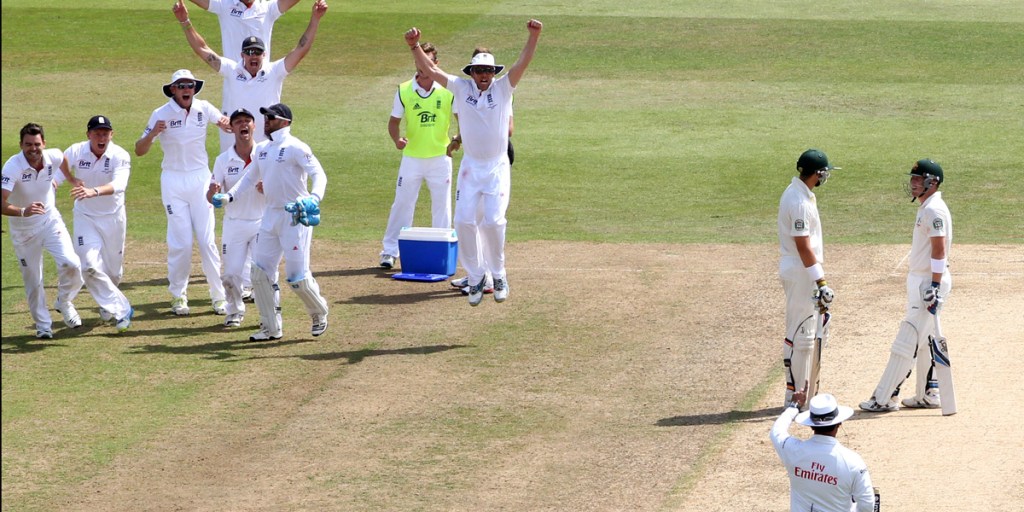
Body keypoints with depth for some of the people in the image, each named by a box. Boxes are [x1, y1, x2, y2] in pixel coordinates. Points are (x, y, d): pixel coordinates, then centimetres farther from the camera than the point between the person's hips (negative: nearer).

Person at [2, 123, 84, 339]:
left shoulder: (54, 157, -16)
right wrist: (23, 212, -57)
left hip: (50, 221, 2)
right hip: (23, 229, -2)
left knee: (71, 264, -17)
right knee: (32, 280, 6)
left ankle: (64, 303, 12)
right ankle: (43, 325, 26)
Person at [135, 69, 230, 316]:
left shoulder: (204, 109, -3)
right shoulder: (161, 114, -9)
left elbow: (227, 124, 10)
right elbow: (139, 151, -10)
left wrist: (226, 124, -14)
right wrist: (152, 133, -30)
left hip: (201, 179, 2)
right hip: (173, 182, -2)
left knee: (207, 240, 0)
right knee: (180, 242, -4)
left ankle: (219, 296, 7)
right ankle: (178, 296, 9)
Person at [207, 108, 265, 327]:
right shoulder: (223, 160, 0)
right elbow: (211, 198, -2)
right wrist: (213, 192, -25)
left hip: (262, 223, -1)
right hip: (234, 224, 1)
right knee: (231, 274, 1)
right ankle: (235, 311, 26)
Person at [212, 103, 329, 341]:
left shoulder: (295, 147, -12)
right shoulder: (262, 149, 12)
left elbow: (319, 174, -20)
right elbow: (250, 178, 25)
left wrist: (314, 197, -38)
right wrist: (229, 196, 12)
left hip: (296, 216, -8)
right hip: (271, 214, 8)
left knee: (297, 275, -6)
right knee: (260, 272, 4)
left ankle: (319, 314, 20)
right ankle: (271, 327, 13)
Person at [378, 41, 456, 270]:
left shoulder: (447, 90, -5)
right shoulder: (404, 91, -3)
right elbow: (394, 122, 4)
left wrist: (458, 139, -20)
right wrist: (397, 139, -17)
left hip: (440, 157, 0)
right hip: (411, 157, 0)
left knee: (442, 205, 7)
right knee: (402, 203, 2)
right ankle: (389, 251, 8)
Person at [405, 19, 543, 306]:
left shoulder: (503, 88, -5)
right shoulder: (462, 88, -1)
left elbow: (523, 64, -18)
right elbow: (430, 70, -4)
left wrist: (534, 37, -33)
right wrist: (414, 46, -18)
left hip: (497, 168, -2)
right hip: (470, 166, 2)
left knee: (493, 221, -10)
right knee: (464, 221, -3)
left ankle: (498, 274, 9)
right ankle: (476, 277, 11)